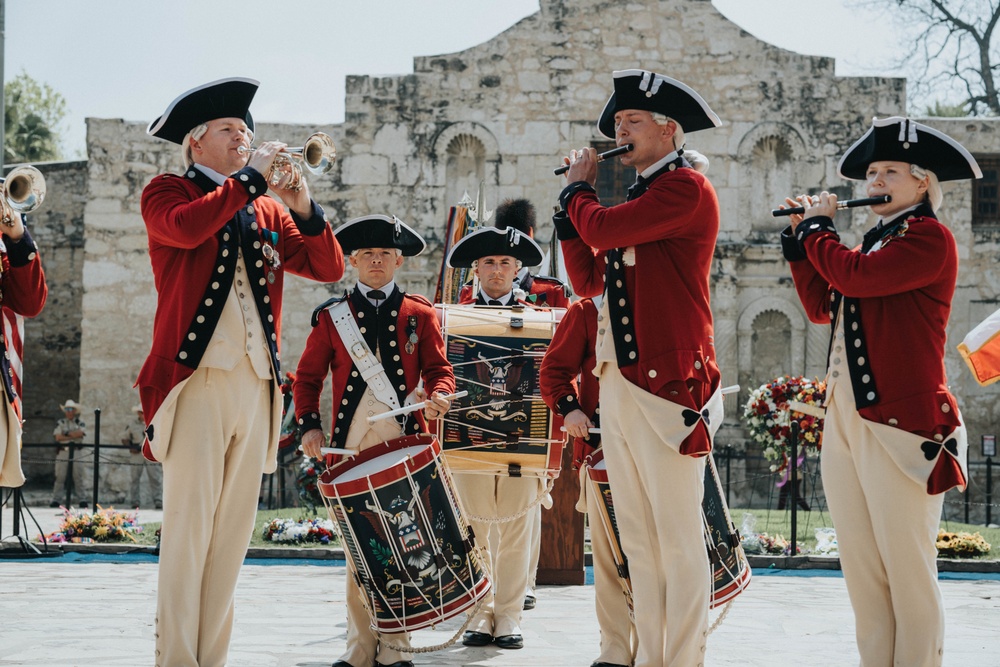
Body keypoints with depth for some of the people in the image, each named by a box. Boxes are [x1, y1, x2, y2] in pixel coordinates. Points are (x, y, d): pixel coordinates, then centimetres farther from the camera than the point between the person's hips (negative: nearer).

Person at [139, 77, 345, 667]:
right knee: (189, 525, -9)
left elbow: (329, 268, 12)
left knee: (234, 529, 3)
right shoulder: (168, 192, 9)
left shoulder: (267, 211, 22)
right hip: (198, 378, -5)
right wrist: (250, 179, -8)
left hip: (258, 385, 5)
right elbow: (186, 228, -15)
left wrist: (303, 208, -2)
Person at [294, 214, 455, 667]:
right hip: (351, 446, 0)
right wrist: (309, 425, -5)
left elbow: (438, 368, 9)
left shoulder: (420, 315, 12)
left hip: (405, 443, 0)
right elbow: (307, 378, 10)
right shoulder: (331, 316, 11)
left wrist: (438, 396, -14)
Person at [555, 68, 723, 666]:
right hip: (619, 383, 9)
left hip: (666, 382, -9)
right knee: (637, 535, 10)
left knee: (678, 537, -6)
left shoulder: (686, 188, -8)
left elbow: (602, 230, -19)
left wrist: (578, 189, 1)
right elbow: (587, 280, 22)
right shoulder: (640, 197, 21)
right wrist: (573, 203, 13)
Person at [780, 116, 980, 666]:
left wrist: (817, 226, -2)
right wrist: (800, 238, 16)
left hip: (900, 421, -9)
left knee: (907, 567, -5)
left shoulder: (929, 237, -7)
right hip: (845, 415, 9)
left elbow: (853, 275, -19)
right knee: (860, 565, 8)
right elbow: (821, 306, 23)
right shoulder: (878, 241, 20)